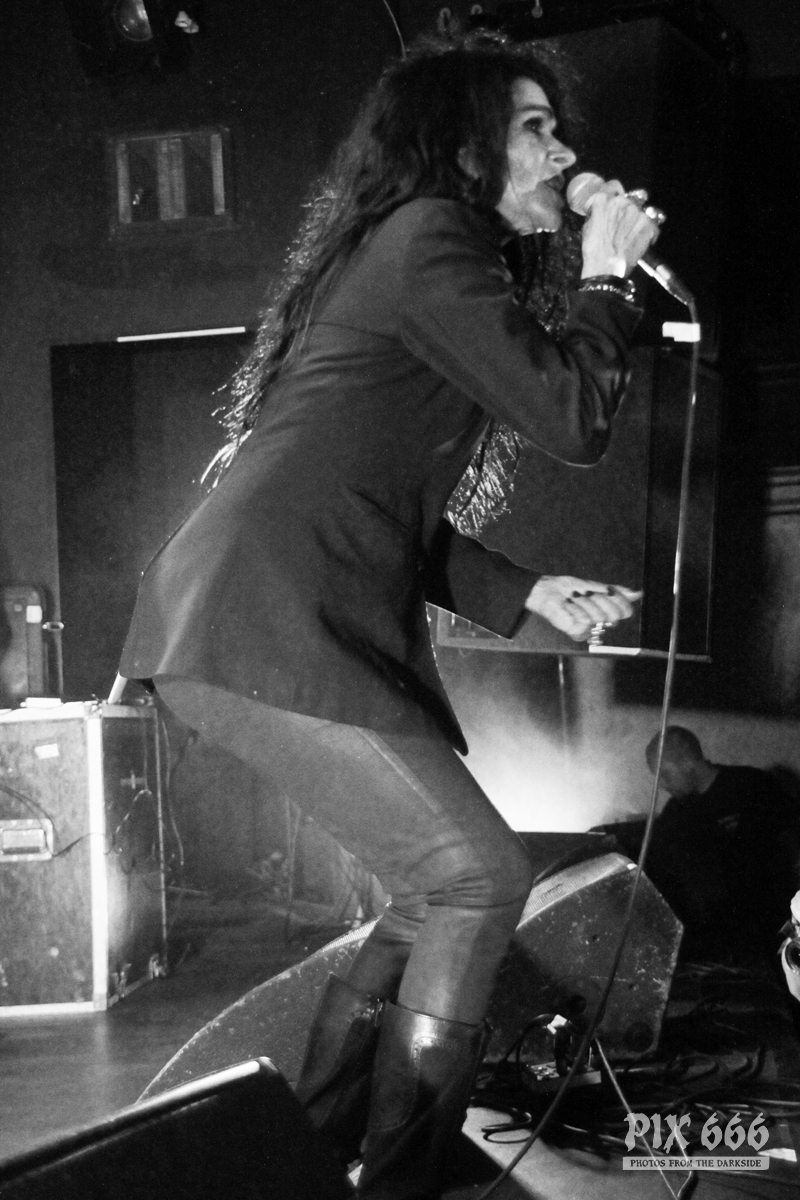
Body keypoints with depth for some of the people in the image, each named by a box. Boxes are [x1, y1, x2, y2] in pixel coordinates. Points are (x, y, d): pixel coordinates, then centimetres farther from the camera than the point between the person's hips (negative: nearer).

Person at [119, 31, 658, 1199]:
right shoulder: (428, 237, -6)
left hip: (318, 623, 10)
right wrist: (605, 277, 5)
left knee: (442, 888, 12)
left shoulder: (403, 255, 25)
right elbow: (572, 419, -11)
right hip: (262, 624, -10)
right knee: (479, 877, -11)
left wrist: (529, 593, 17)